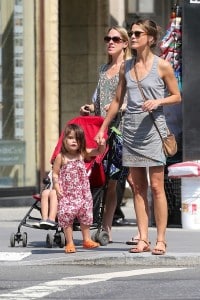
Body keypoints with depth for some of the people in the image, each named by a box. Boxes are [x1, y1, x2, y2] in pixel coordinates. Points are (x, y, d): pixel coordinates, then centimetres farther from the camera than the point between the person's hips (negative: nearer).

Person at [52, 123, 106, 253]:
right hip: (67, 194, -3)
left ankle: (87, 240, 25)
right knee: (66, 217, -4)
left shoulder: (83, 154, 2)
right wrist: (57, 188, -13)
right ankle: (70, 243, 6)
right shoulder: (61, 157, -6)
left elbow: (100, 151, 2)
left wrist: (102, 143, -19)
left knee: (85, 216, 11)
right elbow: (55, 174, -3)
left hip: (83, 192, 3)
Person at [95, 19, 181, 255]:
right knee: (138, 187, 4)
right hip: (131, 129, 5)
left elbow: (176, 96, 3)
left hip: (153, 129, -5)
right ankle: (143, 239, 4)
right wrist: (102, 128, 18)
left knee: (156, 186, -6)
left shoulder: (162, 66, -2)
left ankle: (160, 240, -4)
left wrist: (158, 102, -16)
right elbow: (117, 100, 19)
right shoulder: (126, 67, 12)